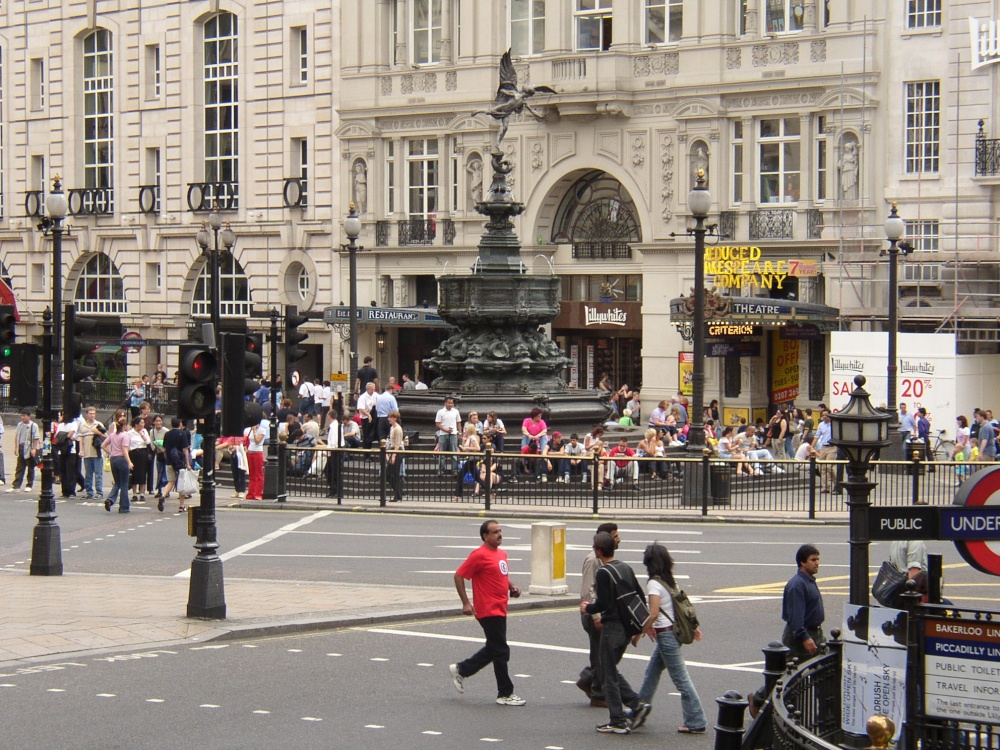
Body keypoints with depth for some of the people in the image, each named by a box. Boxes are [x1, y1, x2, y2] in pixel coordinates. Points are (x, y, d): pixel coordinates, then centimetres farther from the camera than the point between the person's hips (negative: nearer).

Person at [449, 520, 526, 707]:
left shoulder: (502, 554, 14)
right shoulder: (479, 555, -13)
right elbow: (459, 576, -11)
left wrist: (512, 588, 8)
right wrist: (466, 603, -14)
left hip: (500, 610, 9)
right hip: (488, 612, -9)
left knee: (492, 649, 17)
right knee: (501, 651, -5)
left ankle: (461, 670, 31)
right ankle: (505, 694, 3)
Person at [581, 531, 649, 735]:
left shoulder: (603, 573, -16)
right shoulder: (626, 568, 9)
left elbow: (602, 604, -20)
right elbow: (640, 597, 12)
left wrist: (587, 608, -1)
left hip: (612, 627, -8)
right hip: (627, 626, 8)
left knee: (609, 675, 1)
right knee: (611, 670, 22)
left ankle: (618, 722, 4)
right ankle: (635, 704, 11)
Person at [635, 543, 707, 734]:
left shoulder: (654, 584, -17)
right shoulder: (670, 581, 9)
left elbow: (654, 613, -24)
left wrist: (642, 631, -11)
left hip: (665, 635, -9)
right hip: (675, 631, 9)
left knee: (681, 679, -4)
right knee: (652, 671, 19)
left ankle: (695, 722, 0)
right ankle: (640, 711, 29)